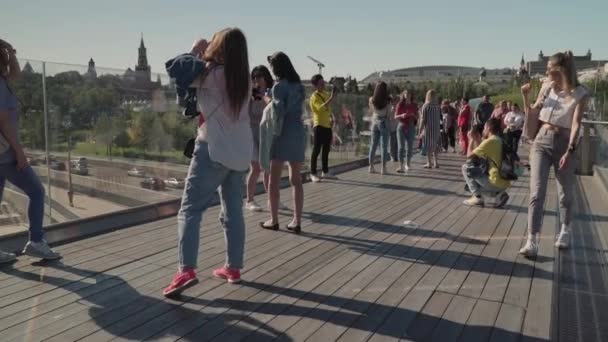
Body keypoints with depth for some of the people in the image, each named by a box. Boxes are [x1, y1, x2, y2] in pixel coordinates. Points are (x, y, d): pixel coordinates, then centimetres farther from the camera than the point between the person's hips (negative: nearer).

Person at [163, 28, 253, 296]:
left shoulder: (213, 73, -9)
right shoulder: (243, 79, 9)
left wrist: (195, 51, 12)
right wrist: (203, 56, 10)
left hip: (214, 150, -7)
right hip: (240, 153, 7)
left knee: (190, 209, -5)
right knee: (233, 212, 13)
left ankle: (186, 270, -16)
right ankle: (233, 268, 18)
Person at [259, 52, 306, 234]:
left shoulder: (279, 86, -9)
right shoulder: (299, 85, 11)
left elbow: (279, 111, -19)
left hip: (284, 133, -6)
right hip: (299, 131, 6)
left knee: (274, 179, 4)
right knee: (296, 179, 8)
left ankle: (274, 220, 8)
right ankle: (297, 221, 7)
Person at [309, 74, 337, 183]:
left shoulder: (326, 94, 13)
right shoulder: (315, 96, -12)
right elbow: (321, 108, -28)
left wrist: (332, 117, 8)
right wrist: (331, 98, -30)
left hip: (327, 126, 8)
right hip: (319, 126, -8)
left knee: (326, 150, 13)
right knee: (316, 150, -6)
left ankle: (325, 172, 22)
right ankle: (313, 174, -1)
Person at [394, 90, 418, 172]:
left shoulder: (414, 105, 4)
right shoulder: (400, 105, 0)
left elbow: (417, 117, 7)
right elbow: (395, 116, 1)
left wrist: (413, 115, -14)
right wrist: (402, 115, -18)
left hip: (411, 127, 1)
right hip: (401, 126, -1)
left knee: (409, 147, 3)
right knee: (401, 147, -7)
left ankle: (407, 164, 19)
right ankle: (401, 167, -10)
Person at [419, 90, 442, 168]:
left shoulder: (425, 106, -8)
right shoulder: (438, 106, 2)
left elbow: (423, 119, -10)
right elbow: (440, 118, 5)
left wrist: (420, 130, -5)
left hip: (428, 128, -4)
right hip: (436, 128, 4)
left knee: (428, 146, 3)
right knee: (435, 145, 13)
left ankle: (429, 163, 4)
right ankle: (435, 162, 13)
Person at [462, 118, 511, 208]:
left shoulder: (489, 141, -10)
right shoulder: (500, 141, 15)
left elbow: (469, 156, -4)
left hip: (496, 182, -8)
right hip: (505, 183, 8)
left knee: (465, 168, 2)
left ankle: (477, 197, 1)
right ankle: (499, 193, 10)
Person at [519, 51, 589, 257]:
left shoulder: (580, 93, -6)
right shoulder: (547, 87, 6)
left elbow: (576, 124, -13)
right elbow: (532, 114, 15)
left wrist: (570, 150, -23)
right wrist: (525, 96, -1)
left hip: (563, 143, -2)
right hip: (541, 142, 2)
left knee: (565, 193, 12)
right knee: (537, 192, -10)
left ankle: (565, 231, 37)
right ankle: (532, 241, -13)